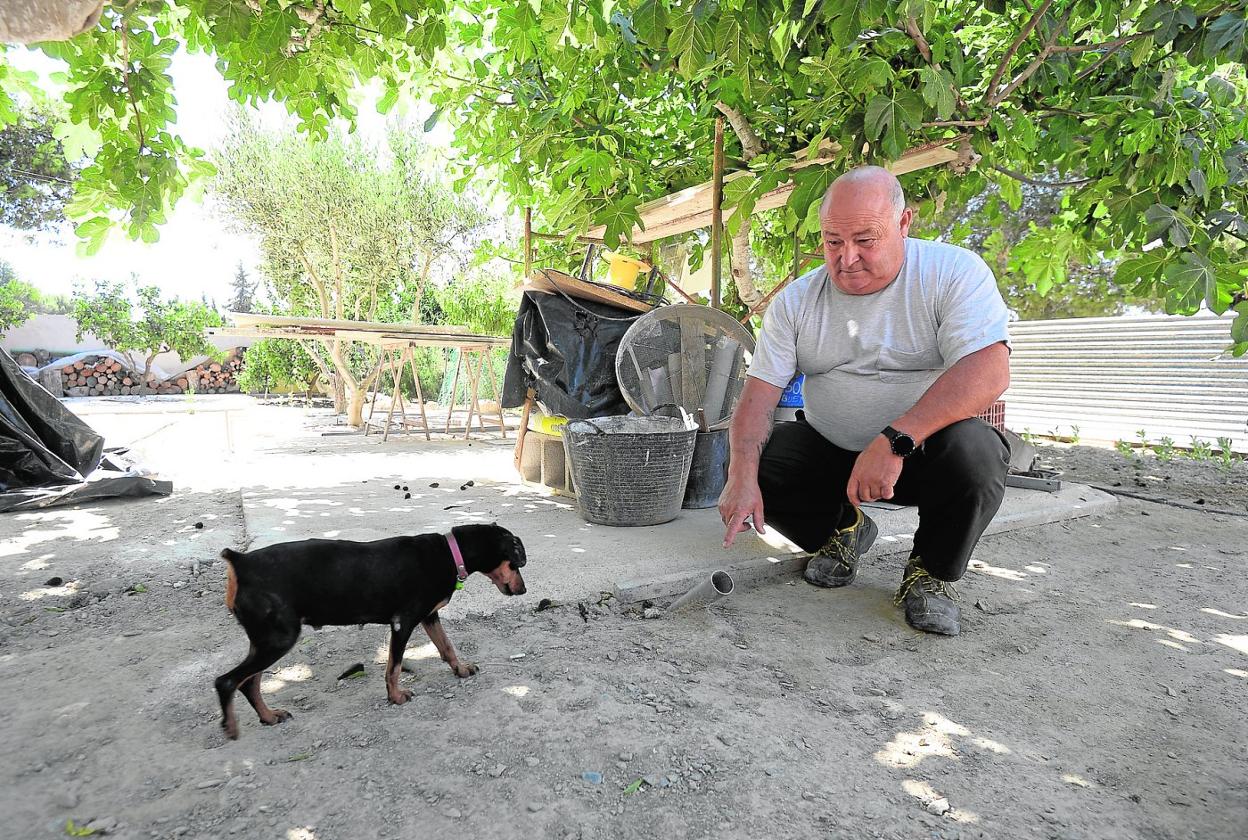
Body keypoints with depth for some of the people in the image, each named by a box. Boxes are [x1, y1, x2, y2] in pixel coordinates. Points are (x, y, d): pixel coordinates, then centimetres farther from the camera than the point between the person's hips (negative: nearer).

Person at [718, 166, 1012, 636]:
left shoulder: (955, 273, -13)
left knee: (974, 452, -34)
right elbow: (760, 392, -10)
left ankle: (931, 573, -2)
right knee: (749, 461, -18)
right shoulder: (796, 301, -3)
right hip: (828, 448, 3)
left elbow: (989, 373, -26)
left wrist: (894, 441, -37)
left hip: (923, 448, -2)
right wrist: (742, 478, -26)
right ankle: (842, 530, 12)